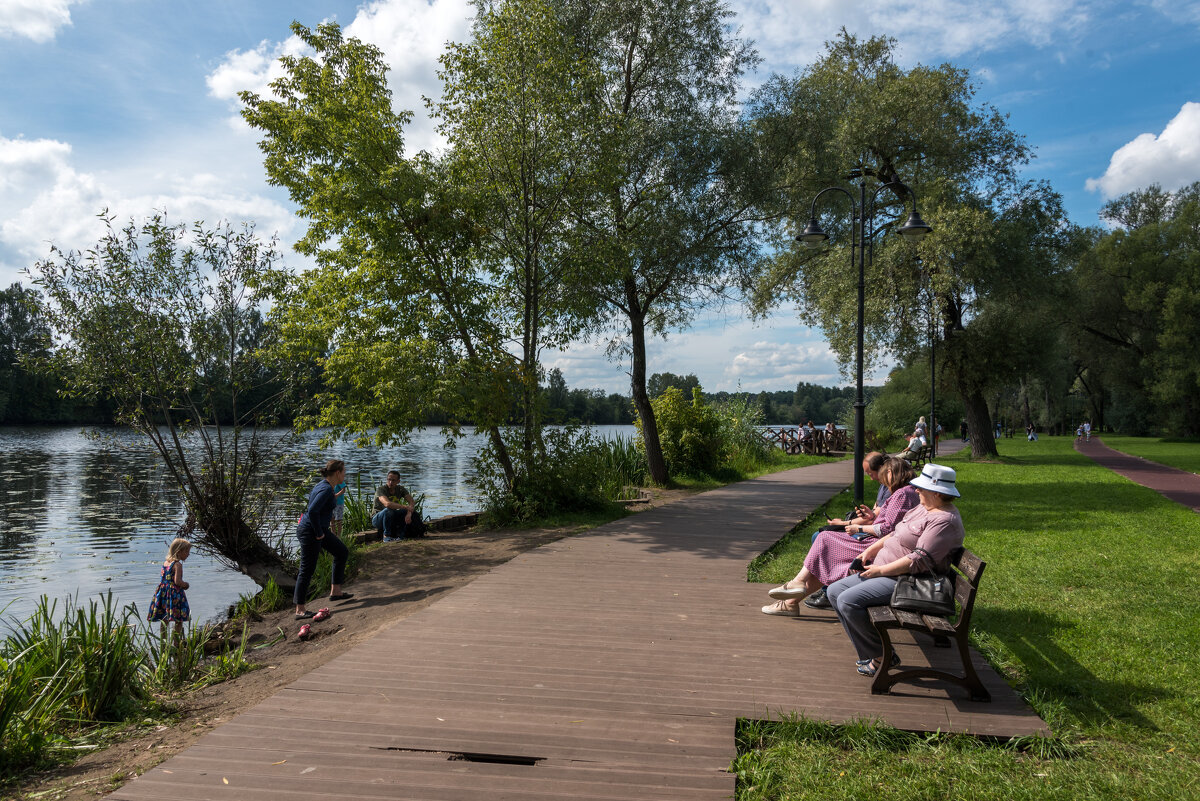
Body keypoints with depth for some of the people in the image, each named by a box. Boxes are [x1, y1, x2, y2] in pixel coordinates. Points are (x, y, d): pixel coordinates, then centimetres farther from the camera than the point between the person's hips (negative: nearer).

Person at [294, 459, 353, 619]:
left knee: (342, 552, 18)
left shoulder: (324, 485, 8)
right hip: (309, 531, -11)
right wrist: (319, 533, -19)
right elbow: (312, 511, -32)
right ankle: (300, 610, 5)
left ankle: (335, 592, 24)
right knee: (307, 569, -4)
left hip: (319, 529, 11)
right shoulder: (326, 489, -22)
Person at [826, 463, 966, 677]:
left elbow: (920, 561, -25)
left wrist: (881, 570, -20)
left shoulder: (945, 521, -19)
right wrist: (871, 549, 8)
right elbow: (896, 534, 22)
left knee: (848, 601, -25)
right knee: (835, 591, 6)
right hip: (884, 572, 11)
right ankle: (869, 654, 7)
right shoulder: (924, 508, 13)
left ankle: (883, 656, -8)